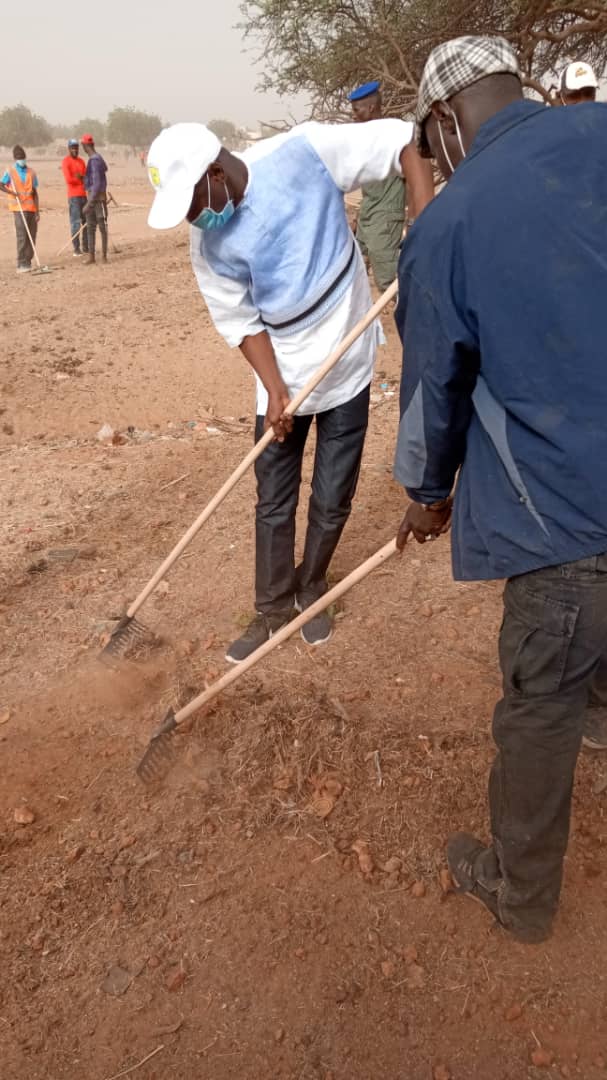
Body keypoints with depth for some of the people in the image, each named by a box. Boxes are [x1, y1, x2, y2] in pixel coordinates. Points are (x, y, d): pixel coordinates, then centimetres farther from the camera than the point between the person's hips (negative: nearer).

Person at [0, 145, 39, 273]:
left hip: (31, 208, 4)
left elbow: (35, 193, 8)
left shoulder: (31, 172, 10)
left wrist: (37, 211, 2)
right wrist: (12, 193, -15)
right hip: (18, 208, -4)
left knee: (32, 235, 2)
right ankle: (21, 265, -9)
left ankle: (28, 262, 11)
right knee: (22, 235, -10)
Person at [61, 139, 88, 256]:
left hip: (84, 195, 7)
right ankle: (76, 249, -8)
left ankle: (86, 247, 16)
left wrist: (81, 177, -11)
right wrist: (82, 179, -5)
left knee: (86, 221, 9)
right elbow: (68, 179, -17)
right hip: (73, 196, -7)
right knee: (76, 222, -9)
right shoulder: (65, 161, -6)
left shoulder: (81, 161, 17)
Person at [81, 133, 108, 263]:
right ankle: (91, 255, 12)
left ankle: (104, 254, 6)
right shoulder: (97, 159, 11)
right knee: (90, 227, 8)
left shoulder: (95, 160, -18)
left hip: (99, 197, -10)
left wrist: (89, 203, -25)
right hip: (91, 196, 10)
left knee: (102, 226, -1)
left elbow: (97, 184, -24)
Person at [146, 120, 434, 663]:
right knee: (273, 504, 8)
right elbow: (242, 323, -3)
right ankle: (273, 612, 26)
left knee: (332, 503, 7)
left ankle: (311, 590, 33)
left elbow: (406, 142, -14)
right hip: (282, 377, 2)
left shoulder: (303, 152, -17)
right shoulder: (208, 246, -9)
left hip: (346, 367, -2)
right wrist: (275, 390, -15)